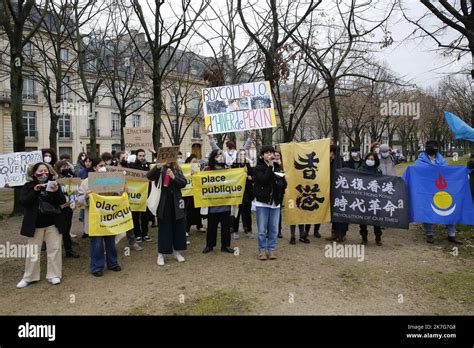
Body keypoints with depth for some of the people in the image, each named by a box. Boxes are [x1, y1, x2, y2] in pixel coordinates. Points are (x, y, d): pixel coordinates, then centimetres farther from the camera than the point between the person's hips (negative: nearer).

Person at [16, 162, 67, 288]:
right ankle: (29, 277, 21)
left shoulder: (53, 184, 2)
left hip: (53, 223, 1)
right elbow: (23, 202, -13)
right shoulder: (28, 186, 0)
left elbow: (62, 201, -5)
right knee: (32, 251, 8)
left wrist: (56, 191, -23)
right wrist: (35, 191, -25)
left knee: (54, 249, 4)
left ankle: (54, 275, 15)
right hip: (35, 224, -1)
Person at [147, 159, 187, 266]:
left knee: (178, 227, 9)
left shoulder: (177, 169, 7)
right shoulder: (159, 168, -1)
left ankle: (176, 252, 25)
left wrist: (174, 177, -18)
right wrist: (158, 166, -34)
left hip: (175, 202, 3)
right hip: (163, 202, -3)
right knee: (163, 228, 2)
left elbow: (183, 183, -2)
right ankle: (161, 254, 14)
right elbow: (149, 176, -19)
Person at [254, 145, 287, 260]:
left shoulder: (277, 167, 11)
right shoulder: (258, 168, -3)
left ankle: (271, 249, 21)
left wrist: (280, 181, -13)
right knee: (262, 230, 3)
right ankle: (262, 250, 16)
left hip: (275, 203, 4)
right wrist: (270, 166, -15)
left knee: (274, 229, 9)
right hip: (262, 202, -4)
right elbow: (263, 180, -21)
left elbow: (284, 184, 9)